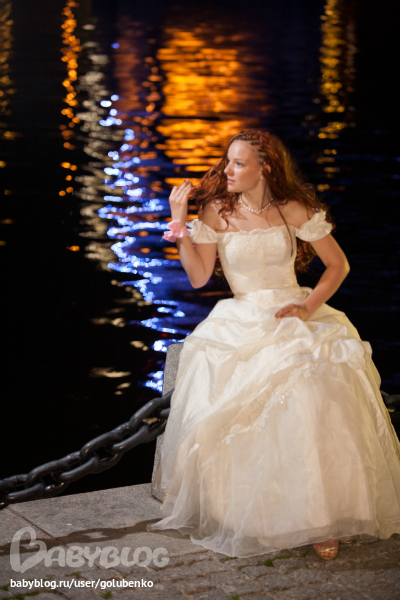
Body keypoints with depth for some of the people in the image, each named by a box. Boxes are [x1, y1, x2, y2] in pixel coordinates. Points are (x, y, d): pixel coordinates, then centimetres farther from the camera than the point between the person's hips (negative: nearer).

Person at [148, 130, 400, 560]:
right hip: (243, 320, 1)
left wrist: (309, 306, -6)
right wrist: (179, 224, -9)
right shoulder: (217, 211, 4)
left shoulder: (294, 211, 2)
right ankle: (242, 514, -11)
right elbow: (199, 276, -1)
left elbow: (338, 265, 7)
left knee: (318, 396, -29)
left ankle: (321, 516, -18)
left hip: (295, 313, -1)